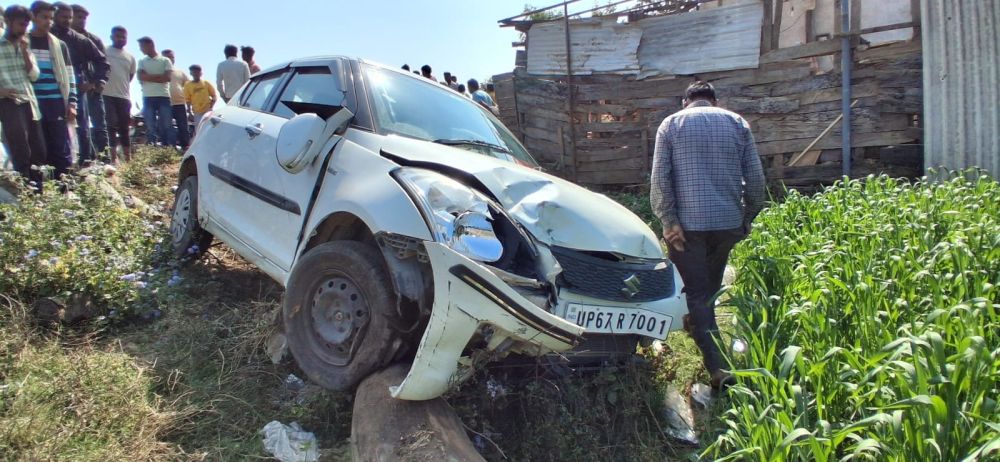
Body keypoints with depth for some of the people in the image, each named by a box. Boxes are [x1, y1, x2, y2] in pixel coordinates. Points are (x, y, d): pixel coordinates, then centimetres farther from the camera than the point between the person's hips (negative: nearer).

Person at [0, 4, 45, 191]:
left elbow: (34, 75, 8)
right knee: (21, 154, -10)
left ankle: (38, 192, 11)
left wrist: (25, 51, -2)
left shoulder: (25, 47, 16)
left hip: (29, 103, 6)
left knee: (39, 152, 4)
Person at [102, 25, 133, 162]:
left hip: (124, 97, 4)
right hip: (107, 95, -4)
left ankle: (128, 157, 15)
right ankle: (114, 157, -9)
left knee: (124, 128, 9)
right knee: (111, 126, -8)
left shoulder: (130, 57, 13)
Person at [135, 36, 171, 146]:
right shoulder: (142, 61, 15)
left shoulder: (165, 60, 10)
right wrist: (159, 76, -5)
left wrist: (149, 77, -2)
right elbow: (141, 77, 1)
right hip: (148, 97, 1)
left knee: (165, 125, -4)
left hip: (164, 96, -1)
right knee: (150, 126, -4)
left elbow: (167, 78, -2)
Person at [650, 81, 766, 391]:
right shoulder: (737, 123, 10)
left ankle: (720, 369, -10)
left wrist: (669, 220, -9)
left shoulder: (671, 125, 5)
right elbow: (755, 177, 5)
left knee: (696, 295, 0)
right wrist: (747, 217, 13)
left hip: (687, 224, -3)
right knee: (710, 290, 20)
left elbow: (659, 179, -7)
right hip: (728, 223, 3)